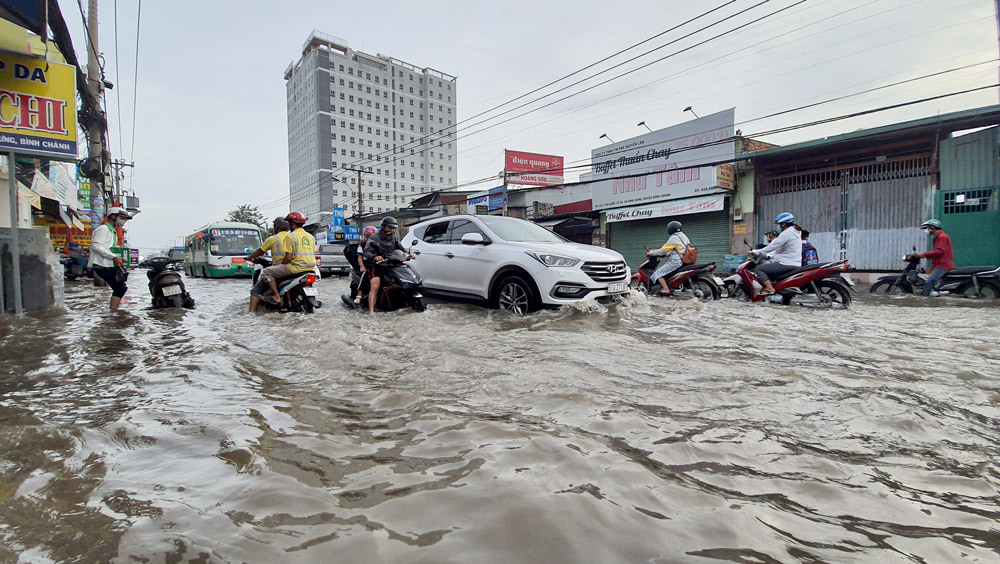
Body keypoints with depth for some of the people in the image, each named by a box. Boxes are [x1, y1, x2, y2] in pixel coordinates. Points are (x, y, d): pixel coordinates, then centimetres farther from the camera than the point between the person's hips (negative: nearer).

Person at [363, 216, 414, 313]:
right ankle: (371, 311, -32)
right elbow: (366, 252, -12)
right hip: (376, 266, -6)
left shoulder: (394, 239, 17)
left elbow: (402, 249, 14)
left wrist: (408, 254, -10)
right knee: (375, 287, -26)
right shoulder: (374, 238, -1)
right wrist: (374, 257, -35)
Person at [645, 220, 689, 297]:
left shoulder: (673, 238, -11)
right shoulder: (684, 237, 16)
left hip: (675, 262, -10)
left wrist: (651, 253, 1)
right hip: (684, 261, 10)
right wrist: (668, 254, 34)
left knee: (658, 273, -8)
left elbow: (662, 250, -10)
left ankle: (666, 289, -20)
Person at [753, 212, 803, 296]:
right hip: (795, 264, 11)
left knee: (758, 269, -12)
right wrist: (770, 255, 29)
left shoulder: (786, 233, -13)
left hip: (786, 264, -11)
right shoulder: (796, 232, 19)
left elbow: (773, 246, -16)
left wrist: (757, 252, -7)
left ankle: (770, 288, -25)